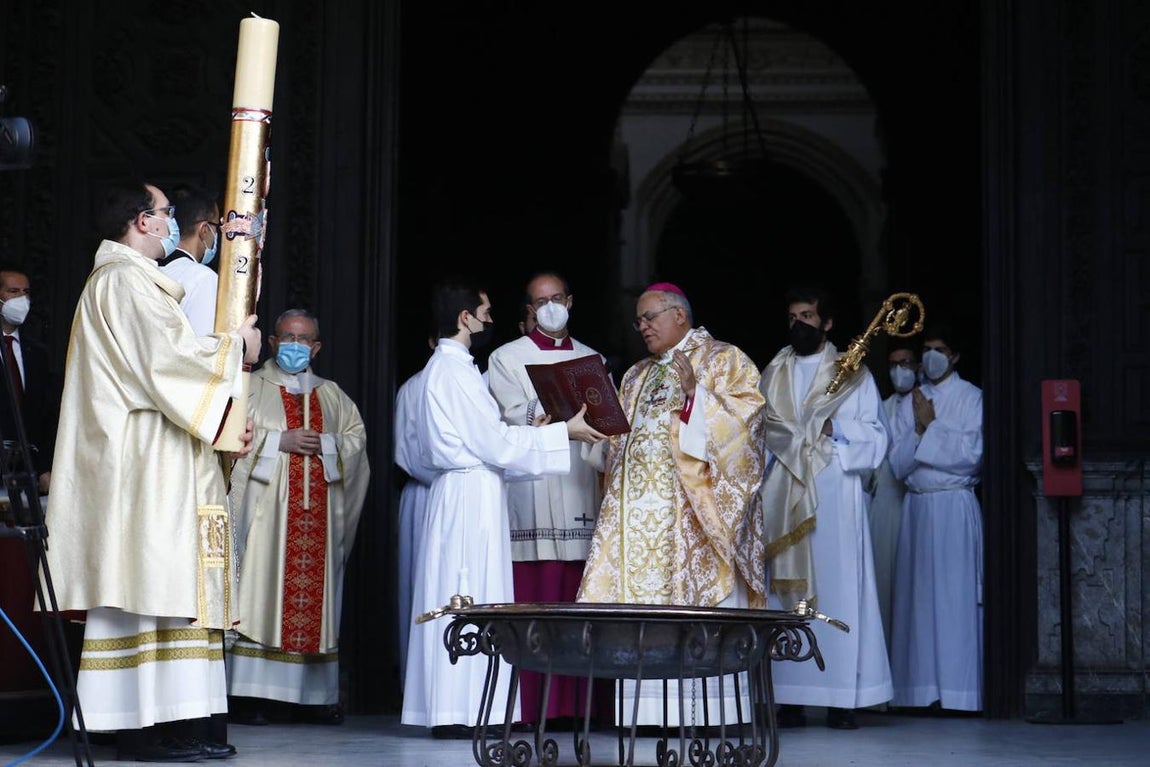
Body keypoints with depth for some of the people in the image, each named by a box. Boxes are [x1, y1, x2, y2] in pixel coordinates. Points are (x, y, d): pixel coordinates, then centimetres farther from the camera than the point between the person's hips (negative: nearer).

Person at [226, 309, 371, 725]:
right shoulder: (250, 387, 9)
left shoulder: (331, 394, 20)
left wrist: (325, 445, -8)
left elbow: (357, 437, 11)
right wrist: (281, 441, -13)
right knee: (260, 591, -10)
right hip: (266, 509, -3)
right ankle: (250, 693, -11)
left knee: (314, 593, 1)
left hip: (318, 511, 4)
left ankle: (312, 695, 3)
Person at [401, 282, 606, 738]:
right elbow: (493, 443, -15)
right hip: (472, 493, -10)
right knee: (469, 597, -8)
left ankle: (450, 710, 11)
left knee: (455, 598, 9)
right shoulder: (455, 369, -14)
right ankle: (456, 713, -7)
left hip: (460, 490, 10)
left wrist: (527, 430, 16)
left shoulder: (442, 367, 17)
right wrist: (564, 432, -8)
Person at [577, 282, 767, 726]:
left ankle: (707, 707, -10)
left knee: (698, 597, -11)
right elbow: (621, 438, 24)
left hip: (691, 508, -6)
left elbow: (741, 420, -8)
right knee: (641, 606, -2)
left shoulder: (723, 361, 5)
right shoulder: (637, 375, 24)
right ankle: (651, 708, -3)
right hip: (640, 507, 6)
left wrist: (695, 392, -18)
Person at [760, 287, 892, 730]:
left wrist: (837, 430, -10)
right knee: (784, 591, -2)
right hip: (782, 499, 3)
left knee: (837, 589, -6)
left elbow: (875, 439, 4)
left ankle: (842, 700, -4)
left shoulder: (853, 375, 10)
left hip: (834, 497, -2)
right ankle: (790, 699, -1)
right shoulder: (771, 376, 17)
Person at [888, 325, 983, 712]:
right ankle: (921, 688, 5)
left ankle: (957, 689, -5)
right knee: (917, 596, 2)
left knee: (955, 596, -6)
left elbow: (972, 455, -10)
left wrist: (931, 426, -7)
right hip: (916, 506, 5)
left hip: (955, 506, -4)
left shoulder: (972, 398, 1)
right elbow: (898, 465, 8)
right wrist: (919, 429, -6)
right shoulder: (910, 402, 14)